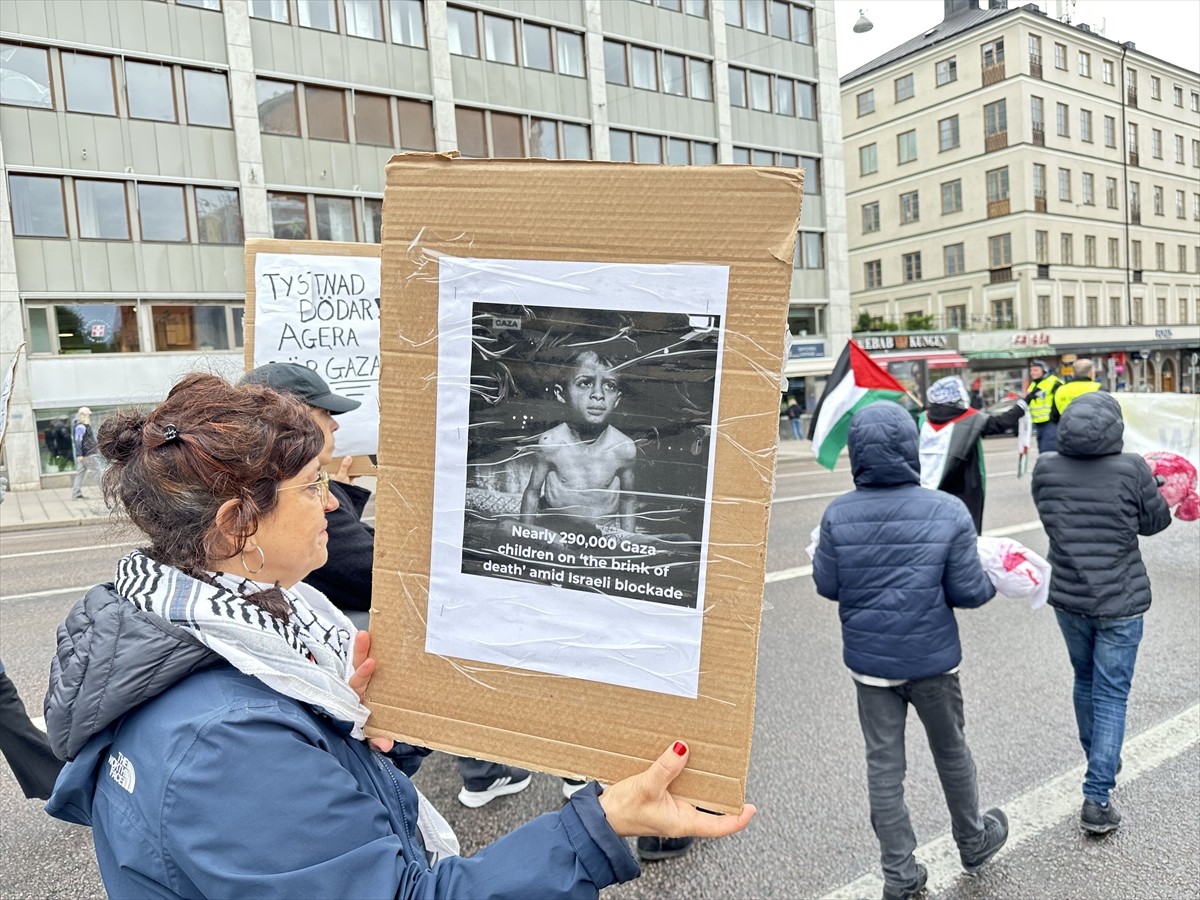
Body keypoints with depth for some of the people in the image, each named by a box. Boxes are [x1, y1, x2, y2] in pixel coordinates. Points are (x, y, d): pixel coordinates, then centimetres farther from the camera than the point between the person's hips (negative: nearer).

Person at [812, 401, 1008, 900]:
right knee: (951, 752, 22)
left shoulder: (838, 514, -13)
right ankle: (974, 842, 46)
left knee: (884, 764, 12)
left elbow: (827, 585, -4)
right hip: (931, 659, 0)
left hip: (868, 661, 1)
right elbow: (968, 591, -12)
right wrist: (994, 581, 11)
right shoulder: (948, 511, -17)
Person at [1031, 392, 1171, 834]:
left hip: (1068, 598, 3)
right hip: (1119, 603, -3)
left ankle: (1099, 760, 45)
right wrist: (1155, 486, 17)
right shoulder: (1132, 469, -16)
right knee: (1111, 695, 5)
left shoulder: (1045, 470, -9)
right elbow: (1155, 521, -1)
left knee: (1085, 681, 23)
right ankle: (1097, 798, 6)